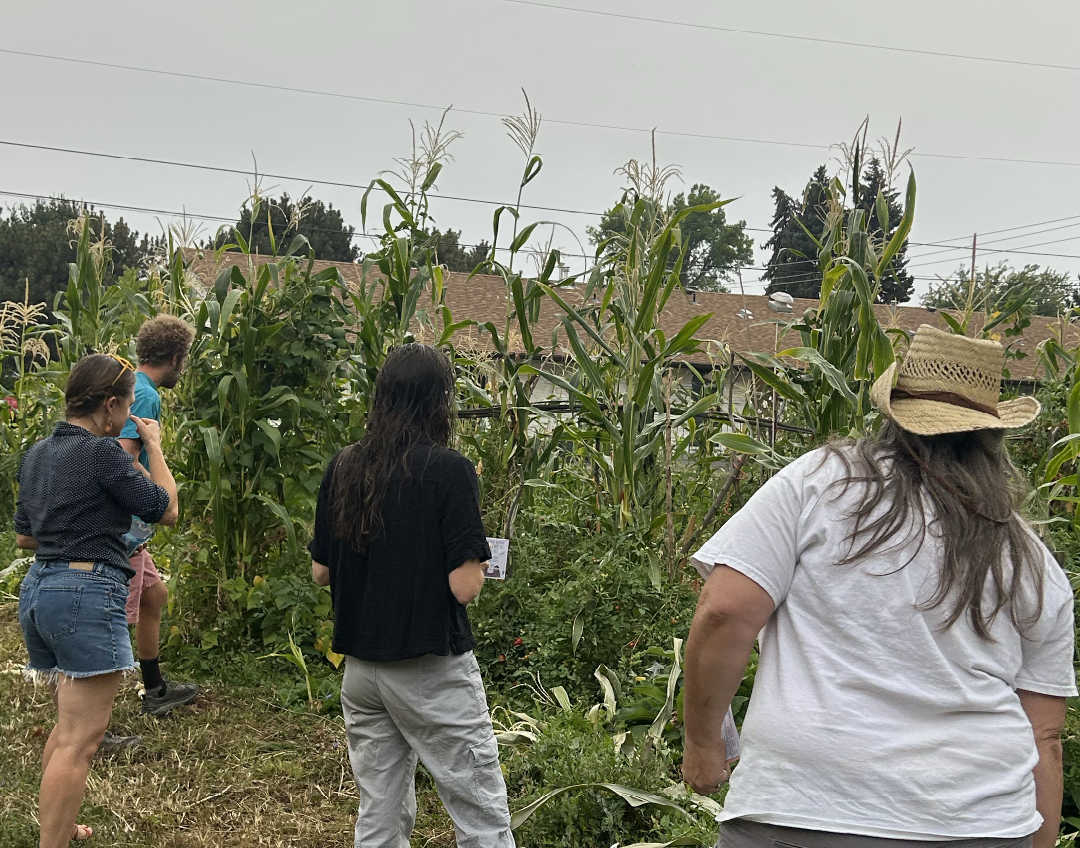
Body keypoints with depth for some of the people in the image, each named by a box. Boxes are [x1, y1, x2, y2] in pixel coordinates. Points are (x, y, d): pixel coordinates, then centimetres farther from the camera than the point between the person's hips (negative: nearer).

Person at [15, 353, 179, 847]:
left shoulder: (37, 455, 12)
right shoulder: (102, 452, -14)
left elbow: (24, 538, 19)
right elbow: (166, 510, -5)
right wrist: (154, 447, 6)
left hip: (37, 589, 9)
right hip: (87, 594, -9)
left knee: (68, 724, 24)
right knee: (80, 739, -6)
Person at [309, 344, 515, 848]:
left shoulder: (343, 467, 2)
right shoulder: (448, 469, -15)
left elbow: (320, 572, 8)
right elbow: (464, 586, -18)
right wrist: (476, 564, 3)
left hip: (360, 668, 6)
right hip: (431, 671, -6)